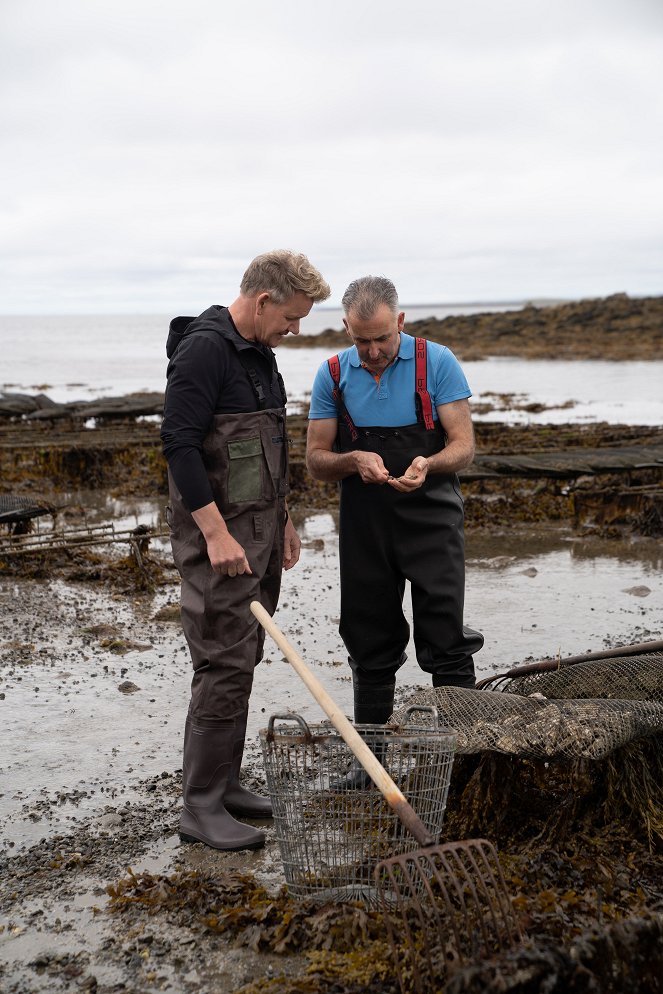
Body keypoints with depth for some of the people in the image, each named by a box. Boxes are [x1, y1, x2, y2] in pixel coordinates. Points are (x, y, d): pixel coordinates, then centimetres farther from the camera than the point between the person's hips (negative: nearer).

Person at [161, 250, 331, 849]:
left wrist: (283, 520, 22)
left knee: (242, 661, 12)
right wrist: (216, 532, -24)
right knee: (226, 666, -8)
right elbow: (179, 442, -21)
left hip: (259, 531, 9)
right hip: (220, 535, -9)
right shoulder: (204, 347, -14)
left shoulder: (259, 352, 16)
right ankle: (201, 806, 2)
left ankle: (223, 782, 22)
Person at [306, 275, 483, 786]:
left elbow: (464, 445, -7)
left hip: (431, 518, -3)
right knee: (370, 647, 11)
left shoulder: (437, 363, -4)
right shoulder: (333, 375, 5)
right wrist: (354, 461, -17)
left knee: (446, 642, -7)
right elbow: (316, 459, 5)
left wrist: (428, 464, -29)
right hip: (364, 526, 3)